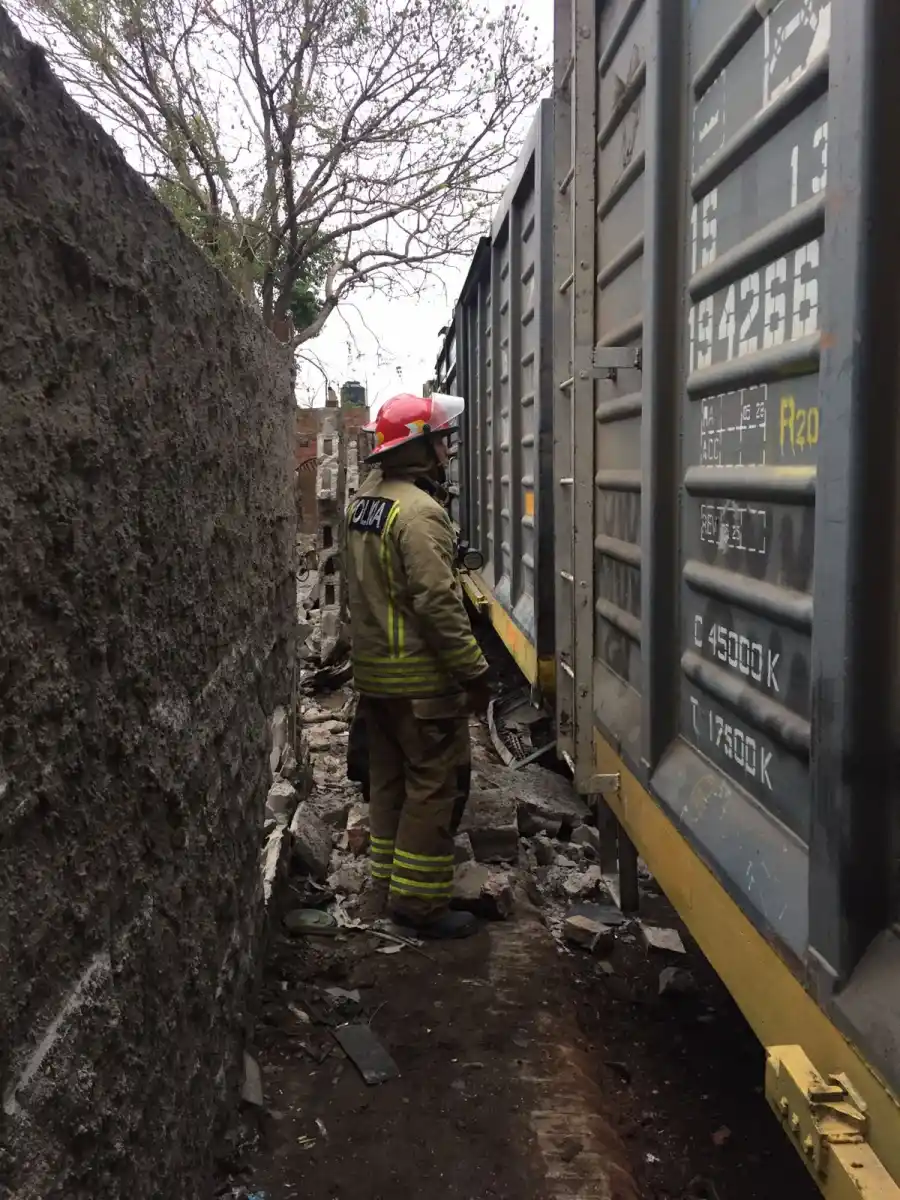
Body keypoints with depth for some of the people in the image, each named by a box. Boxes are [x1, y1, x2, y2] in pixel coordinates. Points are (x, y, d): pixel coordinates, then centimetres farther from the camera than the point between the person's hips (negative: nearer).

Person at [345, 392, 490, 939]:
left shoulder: (364, 502, 10)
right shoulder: (419, 511, -20)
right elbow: (437, 603, -24)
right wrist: (474, 670, -18)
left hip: (374, 673, 9)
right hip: (421, 679, -9)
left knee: (390, 779, 18)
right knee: (436, 785, 0)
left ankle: (388, 883, 28)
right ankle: (419, 900, 6)